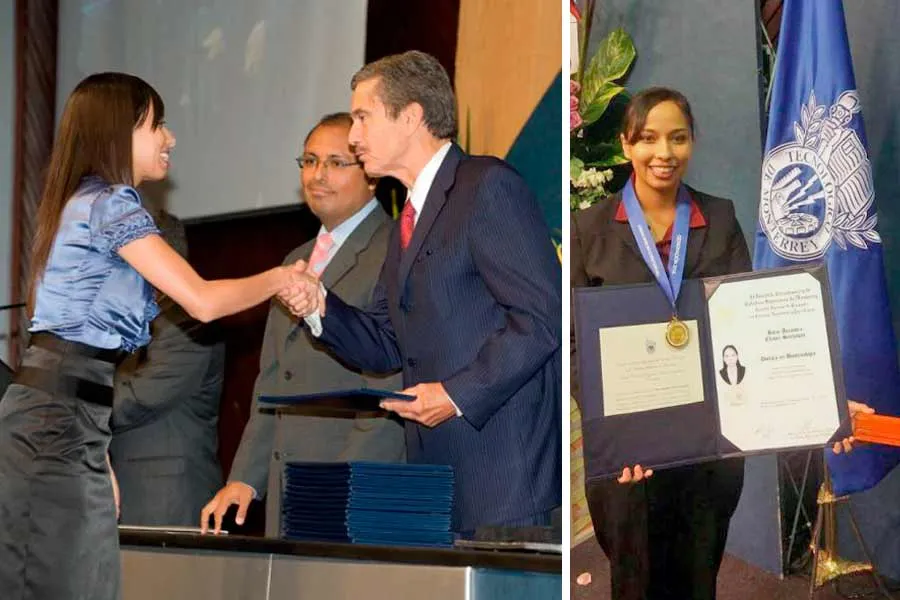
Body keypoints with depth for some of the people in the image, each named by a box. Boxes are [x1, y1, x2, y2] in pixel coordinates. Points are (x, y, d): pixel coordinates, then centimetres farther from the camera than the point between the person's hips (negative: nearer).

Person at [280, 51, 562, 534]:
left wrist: (458, 394, -18)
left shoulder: (489, 186, -8)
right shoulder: (412, 215, 21)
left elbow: (542, 316, -16)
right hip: (434, 459, 8)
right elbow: (386, 347, 20)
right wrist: (319, 307, 3)